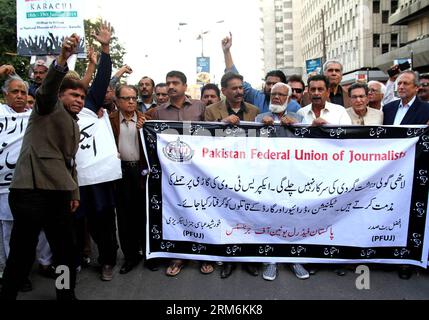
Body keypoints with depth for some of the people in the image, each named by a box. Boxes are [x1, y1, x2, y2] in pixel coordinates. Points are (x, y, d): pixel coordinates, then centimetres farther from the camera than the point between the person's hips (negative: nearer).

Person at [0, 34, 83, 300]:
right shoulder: (49, 108, 5)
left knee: (67, 251, 12)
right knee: (22, 254, -4)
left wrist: (74, 193, 23)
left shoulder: (74, 126, 26)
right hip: (30, 190, -8)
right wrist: (62, 59, -35)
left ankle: (67, 295, 26)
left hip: (58, 193, 8)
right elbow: (47, 89, -19)